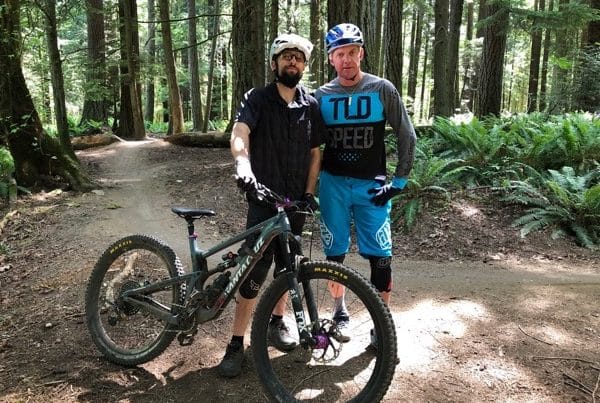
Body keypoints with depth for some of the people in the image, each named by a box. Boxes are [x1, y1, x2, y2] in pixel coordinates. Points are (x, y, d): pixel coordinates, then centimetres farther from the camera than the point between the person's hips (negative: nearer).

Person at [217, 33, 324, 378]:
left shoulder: (311, 106, 6)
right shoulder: (258, 99, -4)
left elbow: (315, 153, 9)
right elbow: (240, 133, -22)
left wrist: (309, 193, -1)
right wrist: (243, 164, -43)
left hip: (296, 201, 4)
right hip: (263, 199, -4)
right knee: (254, 272, -7)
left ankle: (277, 323, 34)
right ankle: (237, 344, 4)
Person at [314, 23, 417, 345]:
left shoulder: (382, 90, -2)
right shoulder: (322, 95, 3)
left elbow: (407, 136, 1)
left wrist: (399, 182, -4)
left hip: (371, 184, -1)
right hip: (333, 184, 2)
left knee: (380, 255, -3)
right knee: (335, 253, 8)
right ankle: (340, 313, 28)